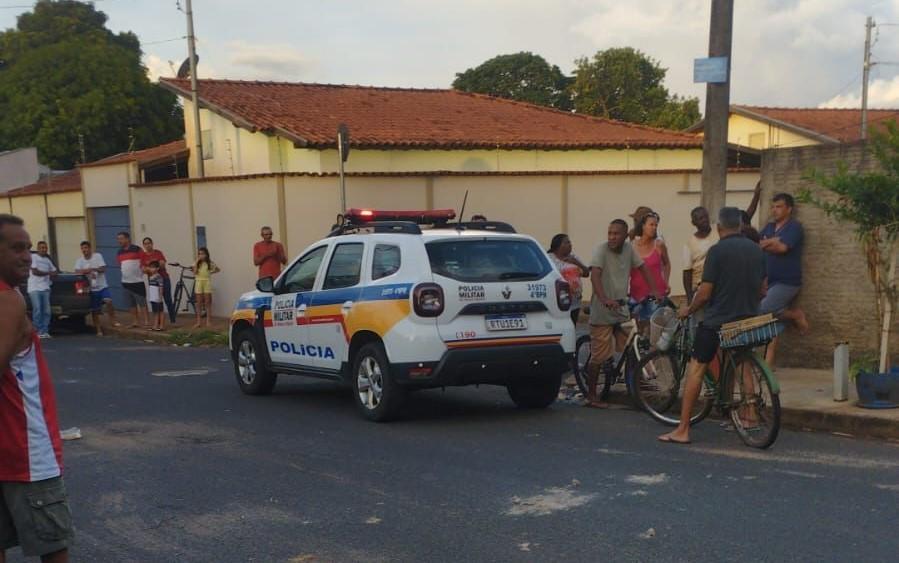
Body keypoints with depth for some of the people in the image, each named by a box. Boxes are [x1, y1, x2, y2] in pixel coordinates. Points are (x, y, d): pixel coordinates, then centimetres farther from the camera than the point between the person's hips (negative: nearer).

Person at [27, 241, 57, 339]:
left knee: (47, 311, -2)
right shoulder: (33, 257, -2)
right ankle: (38, 331, -9)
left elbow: (54, 271, 28)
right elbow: (34, 271, -10)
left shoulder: (48, 259, 18)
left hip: (45, 288, 6)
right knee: (37, 310, -13)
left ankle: (44, 331, 3)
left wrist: (51, 279, 8)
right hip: (34, 288, -6)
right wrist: (48, 273, -2)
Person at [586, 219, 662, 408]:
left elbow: (642, 268, 13)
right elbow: (595, 275, -27)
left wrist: (654, 290, 0)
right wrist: (604, 299, -42)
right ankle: (591, 396, 8)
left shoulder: (628, 249, 4)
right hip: (602, 312, -6)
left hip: (622, 309, 6)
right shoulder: (601, 250, -14)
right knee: (598, 356, -2)